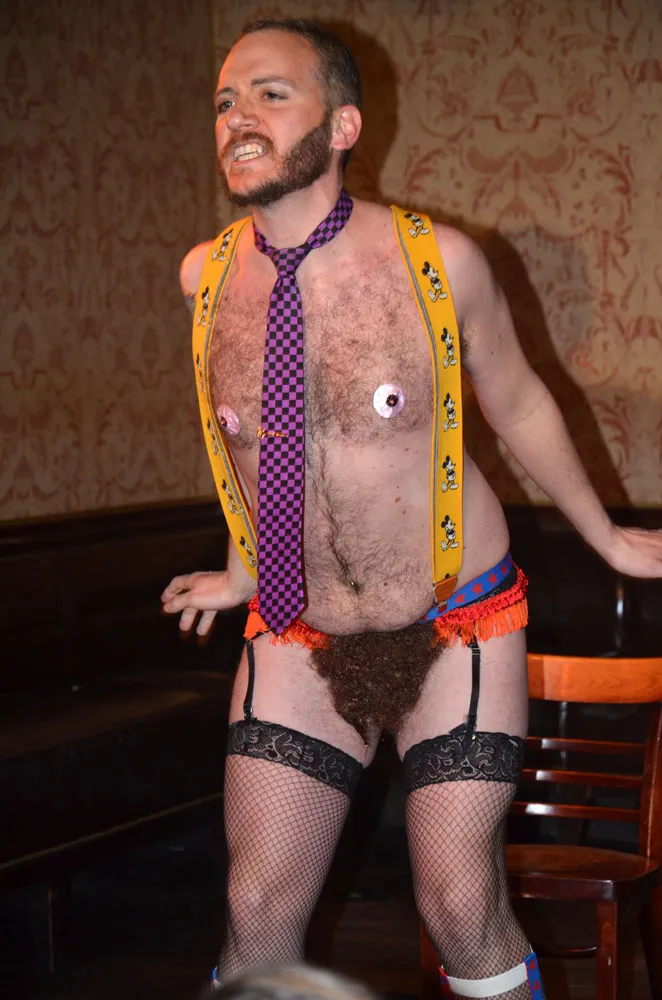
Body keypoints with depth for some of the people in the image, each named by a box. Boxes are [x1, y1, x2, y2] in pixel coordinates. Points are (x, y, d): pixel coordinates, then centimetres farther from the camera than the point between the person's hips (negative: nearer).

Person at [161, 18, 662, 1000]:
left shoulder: (439, 262, -14)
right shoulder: (207, 275, -4)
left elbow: (518, 406, 3)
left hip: (455, 632, -2)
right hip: (296, 641, 3)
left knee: (463, 911, -5)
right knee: (259, 915, -1)